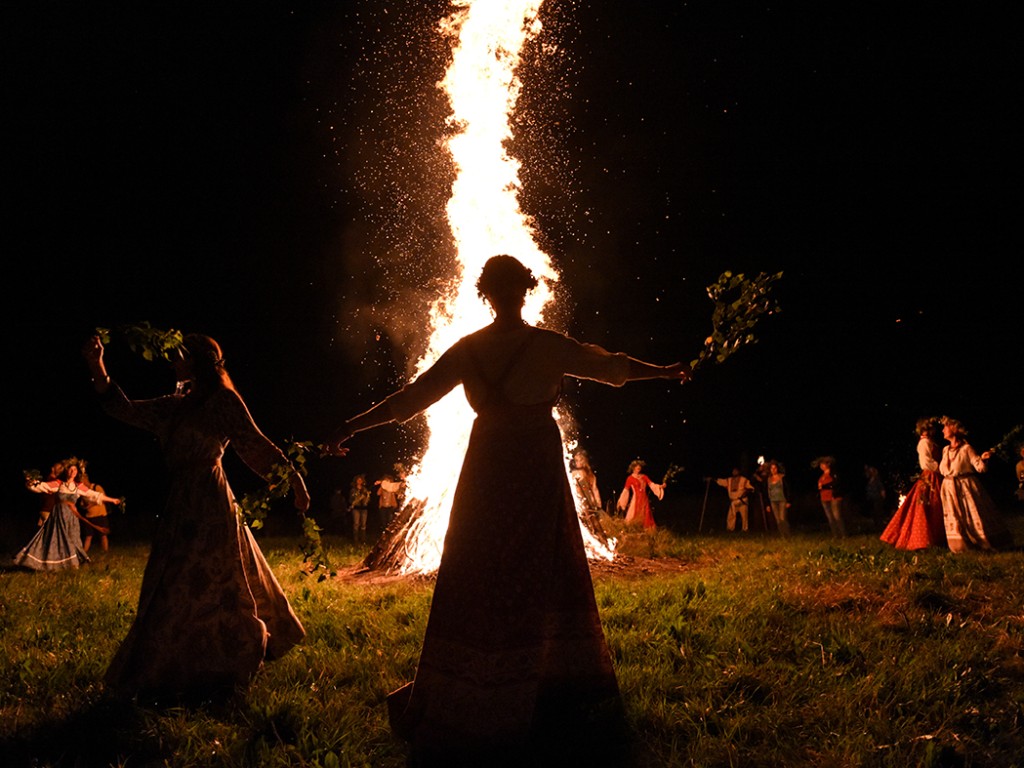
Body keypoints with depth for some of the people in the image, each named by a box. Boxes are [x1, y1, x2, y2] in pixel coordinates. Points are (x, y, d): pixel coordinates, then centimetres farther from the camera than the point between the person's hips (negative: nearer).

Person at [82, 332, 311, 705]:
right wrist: (97, 367, -1)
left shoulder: (223, 400, -7)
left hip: (209, 509, -8)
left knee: (199, 588, -1)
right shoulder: (176, 405, 14)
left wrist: (292, 477, -16)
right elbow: (126, 410, 10)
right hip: (181, 507, 8)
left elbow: (254, 443, -10)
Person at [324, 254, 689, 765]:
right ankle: (557, 689, 19)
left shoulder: (467, 349, 0)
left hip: (486, 466, 2)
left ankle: (459, 702, 16)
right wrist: (666, 372, 27)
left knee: (474, 576, 8)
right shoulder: (549, 346, -5)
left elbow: (411, 397, 2)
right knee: (544, 574, 8)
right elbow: (612, 366, 9)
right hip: (538, 469, -2)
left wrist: (352, 427, 12)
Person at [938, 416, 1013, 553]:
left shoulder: (966, 448, -9)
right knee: (955, 518, 6)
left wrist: (983, 459, -28)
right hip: (950, 489, 5)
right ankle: (962, 545, 15)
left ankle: (988, 543, 13)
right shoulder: (945, 450, 9)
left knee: (974, 515, 0)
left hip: (966, 487, -5)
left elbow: (979, 467, -12)